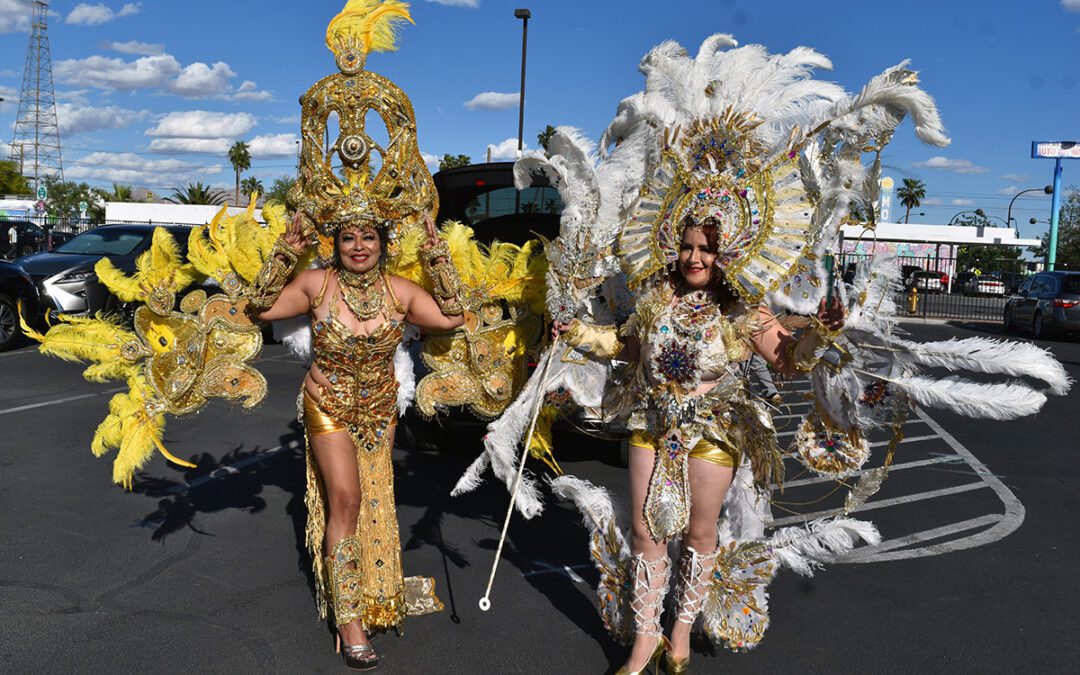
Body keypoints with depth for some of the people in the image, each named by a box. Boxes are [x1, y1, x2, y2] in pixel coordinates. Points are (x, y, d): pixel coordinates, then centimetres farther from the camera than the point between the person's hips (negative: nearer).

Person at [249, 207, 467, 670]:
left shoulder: (399, 291, -10)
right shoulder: (316, 284, -13)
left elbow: (452, 318, -11)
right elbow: (263, 308, -11)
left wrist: (438, 258, -13)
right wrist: (284, 254, -19)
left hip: (379, 411, 3)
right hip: (328, 409, -3)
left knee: (374, 504, 14)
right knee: (346, 502, -11)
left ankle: (375, 594, 38)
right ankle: (350, 622, -2)